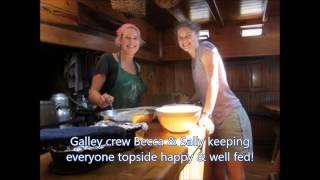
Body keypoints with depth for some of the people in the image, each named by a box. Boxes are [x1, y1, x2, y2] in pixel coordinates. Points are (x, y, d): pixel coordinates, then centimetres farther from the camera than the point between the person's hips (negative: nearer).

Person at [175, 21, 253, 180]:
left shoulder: (206, 48, -7)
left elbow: (213, 81, -20)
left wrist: (206, 114, -28)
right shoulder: (194, 59, 16)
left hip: (229, 115, -8)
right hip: (215, 117, 8)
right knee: (216, 165, 15)